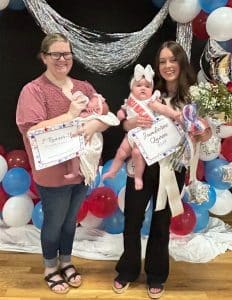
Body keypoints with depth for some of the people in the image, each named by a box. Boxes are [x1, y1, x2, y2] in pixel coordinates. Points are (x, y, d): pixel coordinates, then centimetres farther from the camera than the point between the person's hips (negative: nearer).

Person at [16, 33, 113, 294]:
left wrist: (94, 124, -23)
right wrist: (71, 114, -23)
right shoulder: (33, 90, -13)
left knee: (70, 219, 22)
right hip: (52, 173, -5)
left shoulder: (84, 87, 4)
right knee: (54, 222, 13)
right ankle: (50, 269, 39)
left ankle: (66, 262, 45)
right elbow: (33, 131, -24)